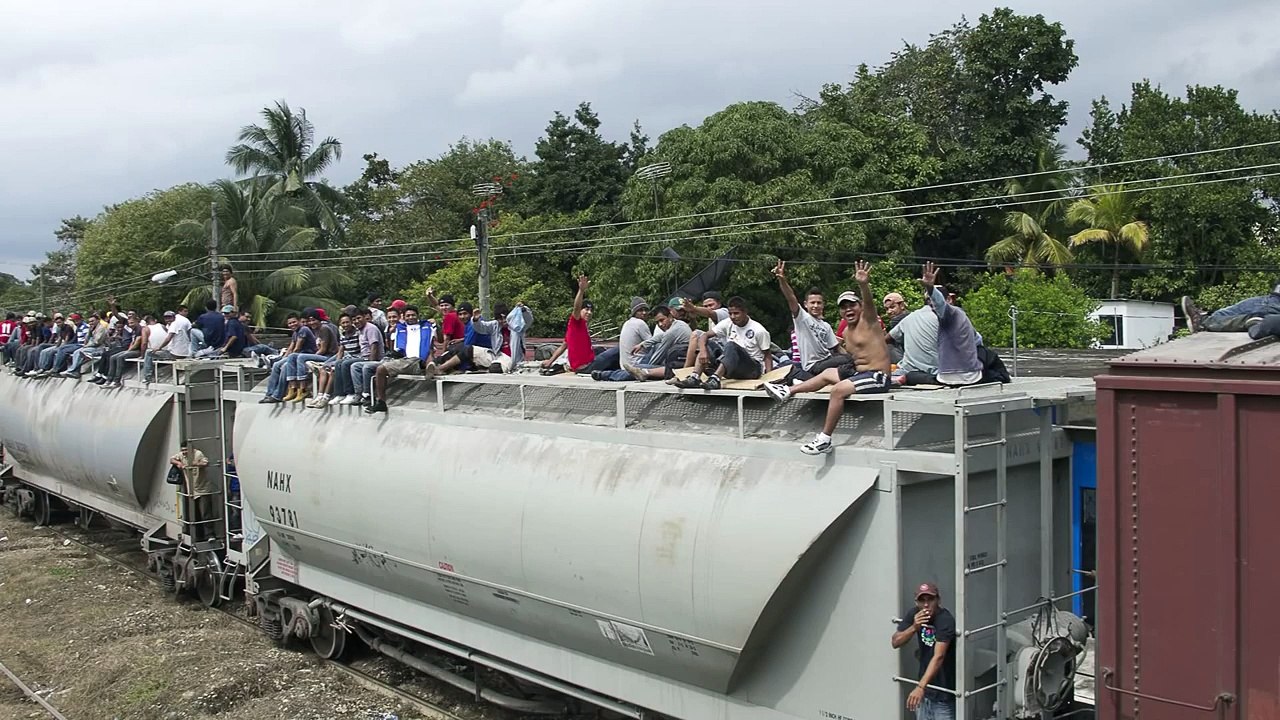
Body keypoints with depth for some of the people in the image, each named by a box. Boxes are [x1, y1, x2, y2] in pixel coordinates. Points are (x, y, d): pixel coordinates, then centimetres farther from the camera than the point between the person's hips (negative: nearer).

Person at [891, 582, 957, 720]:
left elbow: (938, 657, -36)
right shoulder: (913, 614, -6)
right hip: (925, 689, 6)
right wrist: (914, 627, -24)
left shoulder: (946, 620, -25)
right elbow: (895, 643, -6)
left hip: (945, 691, -6)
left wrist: (920, 686, -47)